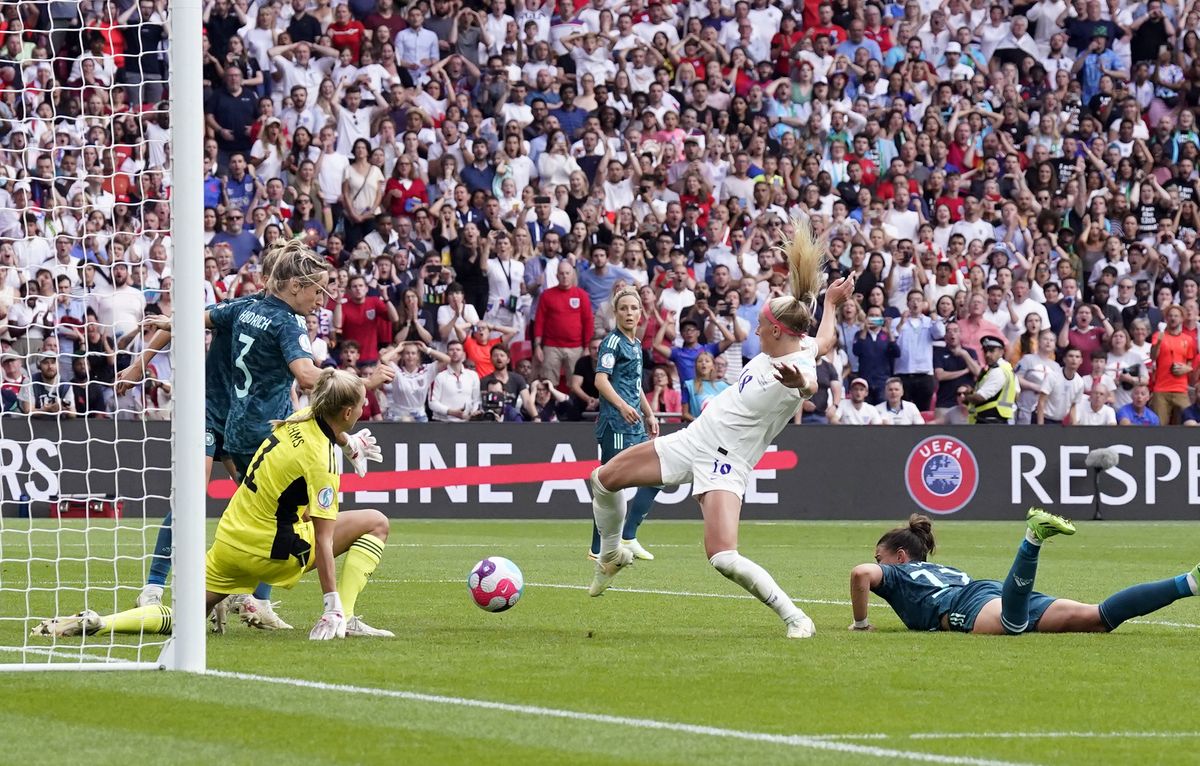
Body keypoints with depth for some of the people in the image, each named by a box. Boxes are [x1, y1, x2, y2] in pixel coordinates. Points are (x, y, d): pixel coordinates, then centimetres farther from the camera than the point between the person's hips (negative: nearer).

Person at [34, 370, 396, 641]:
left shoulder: (300, 420, 1)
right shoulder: (320, 462, -19)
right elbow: (323, 542, -20)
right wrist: (333, 607, -19)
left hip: (229, 537, 7)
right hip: (269, 550, -7)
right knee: (375, 523, 2)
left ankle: (96, 623, -7)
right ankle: (339, 618, -5)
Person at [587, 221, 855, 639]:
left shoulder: (797, 368, -26)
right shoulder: (799, 348, 0)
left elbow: (810, 383, -53)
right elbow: (824, 342, 24)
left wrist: (799, 380, -76)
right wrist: (830, 304, 40)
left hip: (725, 465, -9)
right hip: (692, 441, 9)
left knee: (724, 559, -26)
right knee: (604, 479, 12)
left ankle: (795, 618, -9)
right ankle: (611, 554, 39)